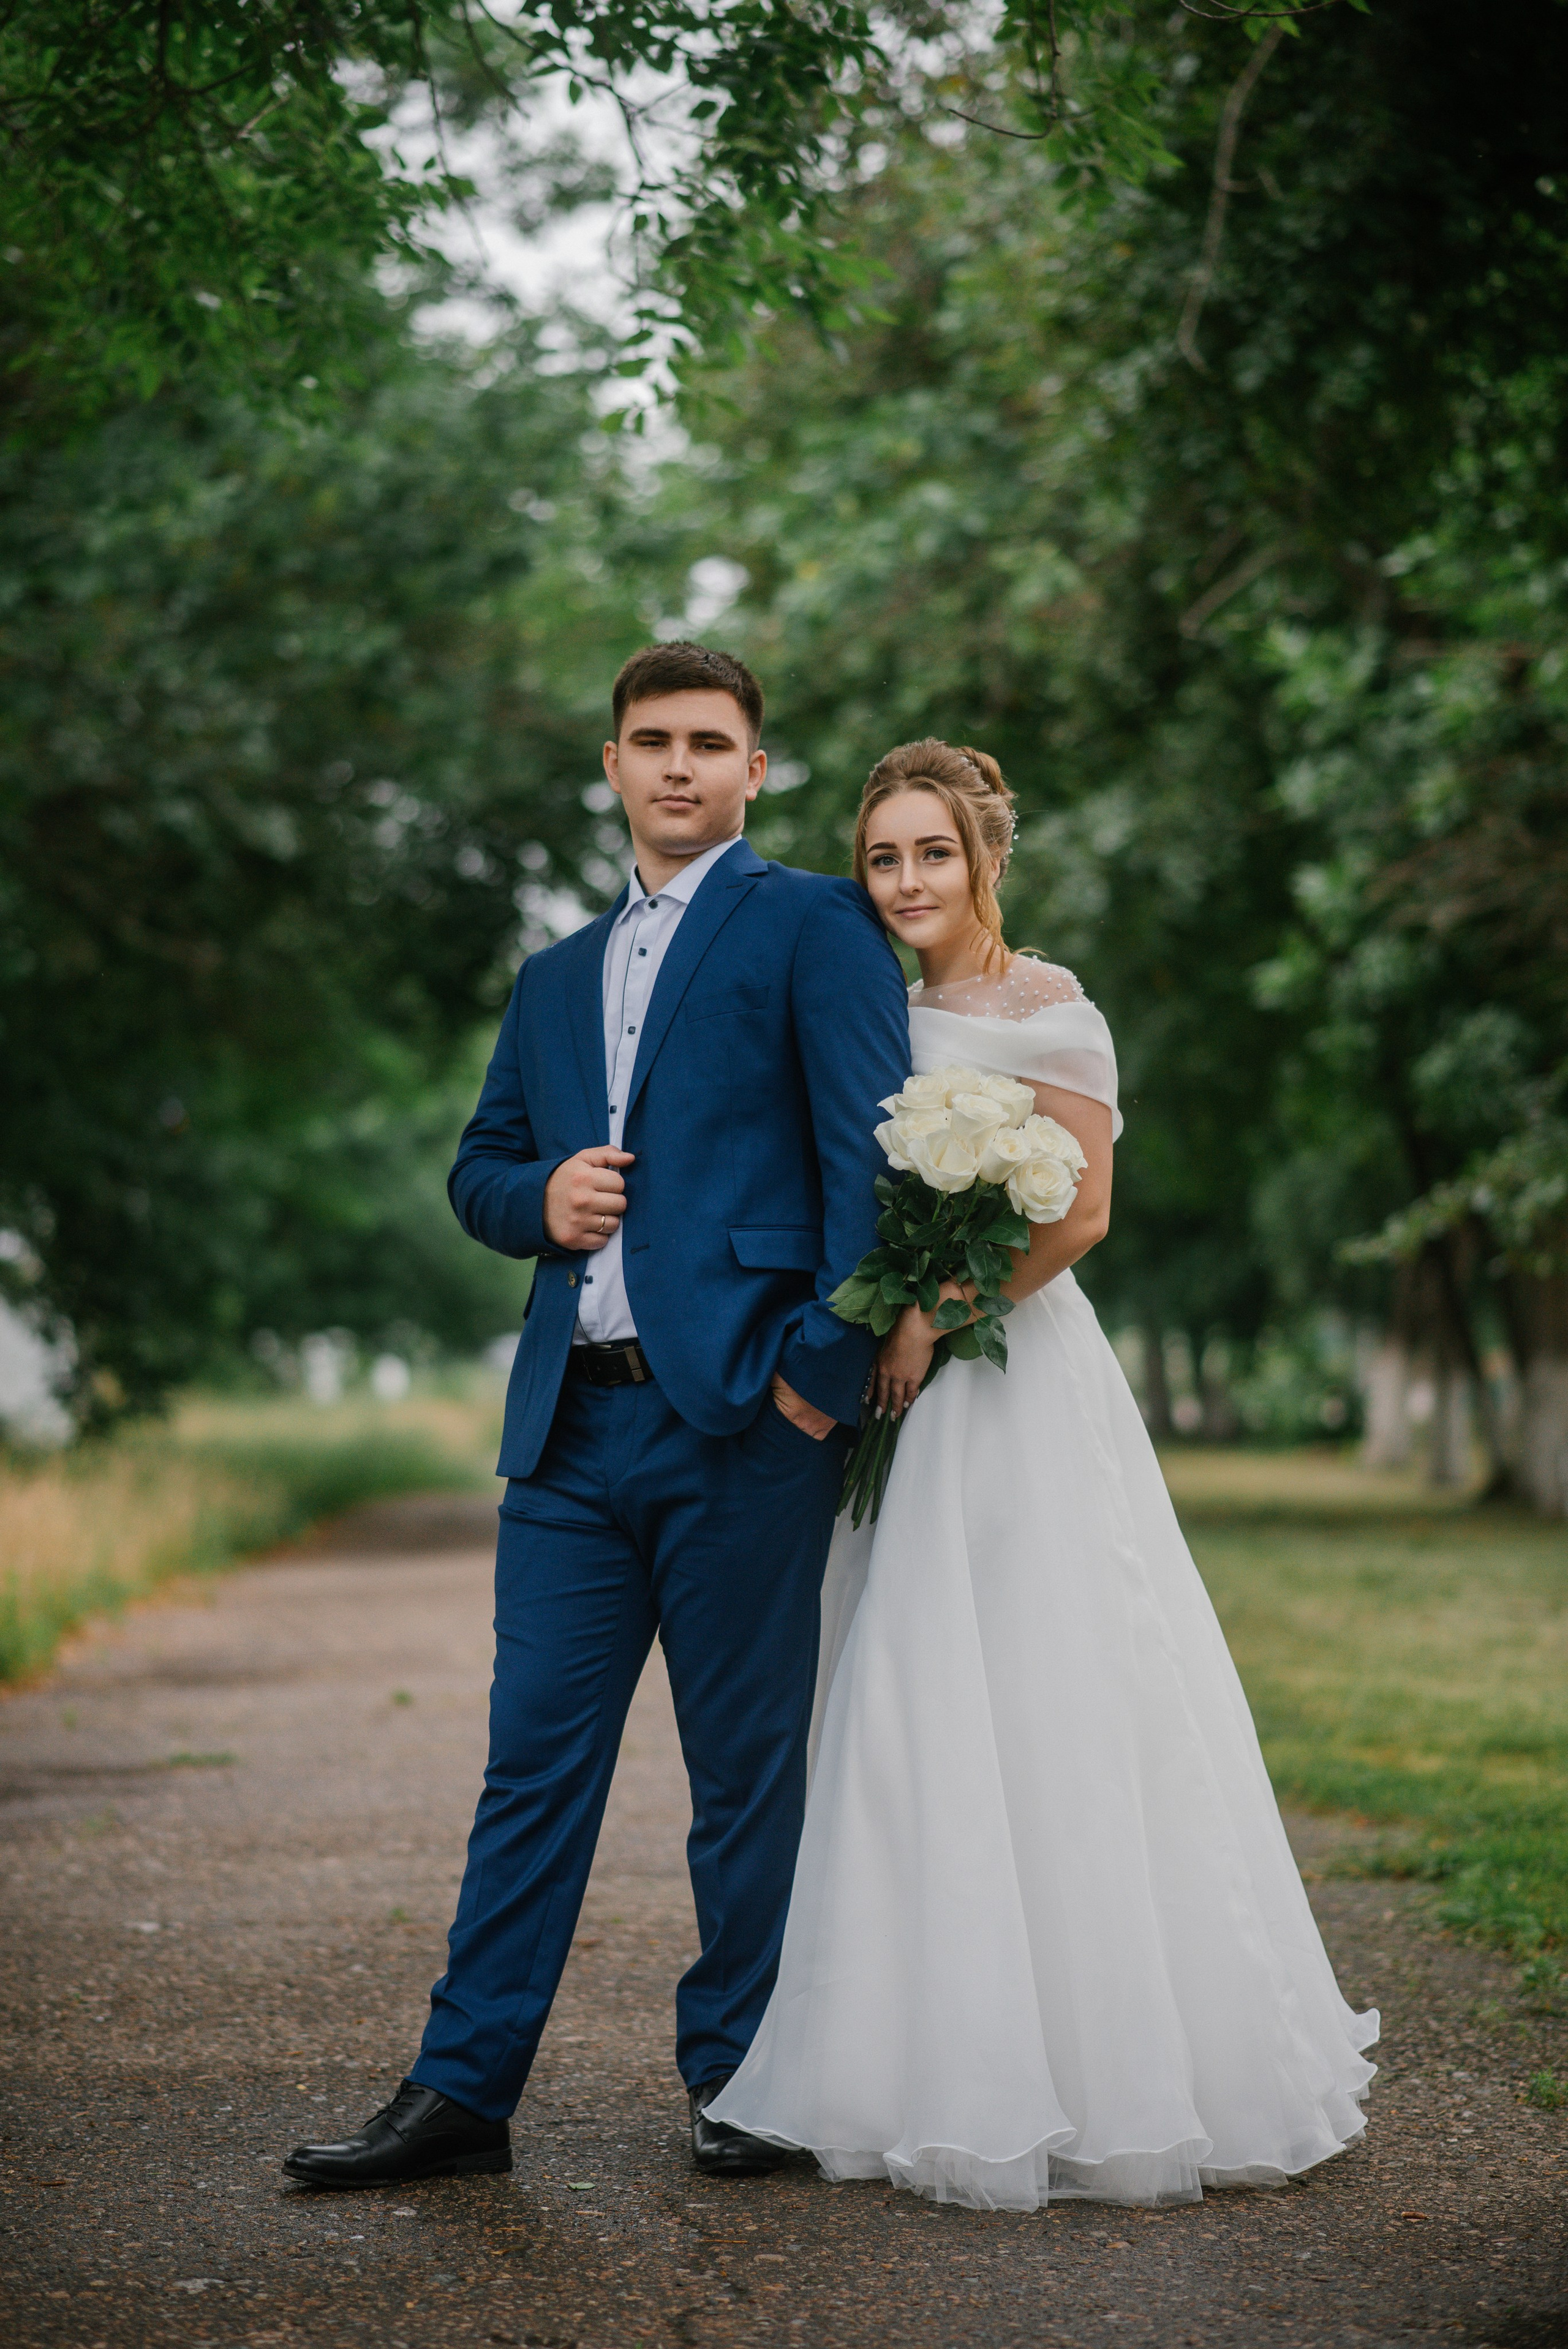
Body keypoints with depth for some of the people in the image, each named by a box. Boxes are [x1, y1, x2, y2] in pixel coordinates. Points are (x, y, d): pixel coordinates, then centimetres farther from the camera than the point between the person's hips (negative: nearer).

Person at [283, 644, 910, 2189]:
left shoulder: (812, 926, 3)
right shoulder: (556, 979, 23)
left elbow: (869, 1151, -5)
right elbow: (478, 1169, 26)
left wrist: (826, 1364, -14)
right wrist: (539, 1196, 2)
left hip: (741, 1419, -5)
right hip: (571, 1423, 5)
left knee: (746, 1768, 3)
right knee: (532, 1758, 5)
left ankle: (741, 2076, 15)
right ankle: (463, 2088, 8)